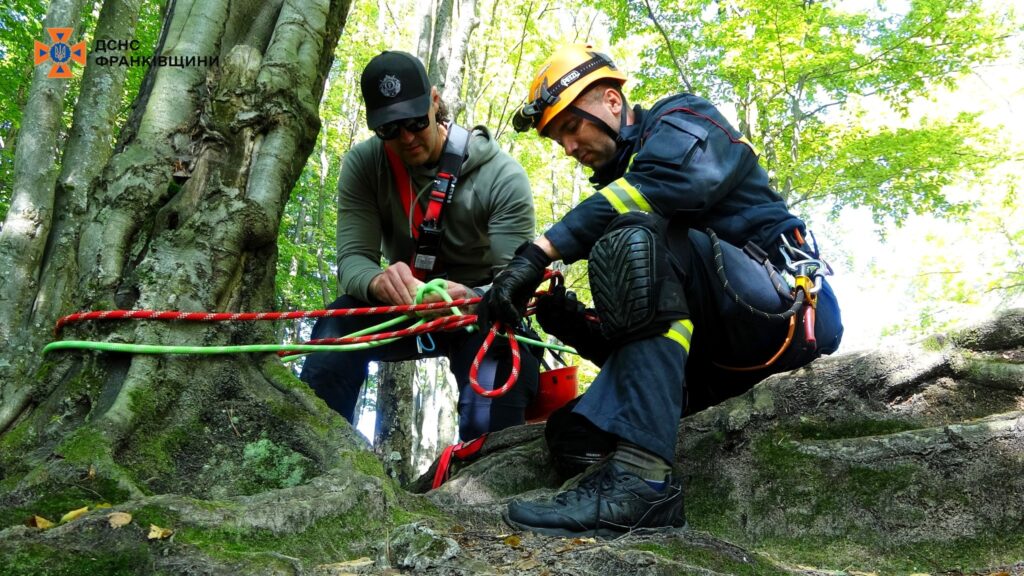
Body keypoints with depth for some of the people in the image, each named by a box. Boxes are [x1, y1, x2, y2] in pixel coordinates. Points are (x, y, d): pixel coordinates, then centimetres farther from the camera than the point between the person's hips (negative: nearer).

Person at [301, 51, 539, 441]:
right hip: (406, 306, 3)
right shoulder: (363, 164, -11)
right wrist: (378, 281, -44)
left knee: (487, 421, -31)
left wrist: (473, 301, -46)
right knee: (336, 330, -28)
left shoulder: (502, 176, -19)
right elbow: (353, 258, -18)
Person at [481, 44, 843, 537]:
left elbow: (674, 180, -29)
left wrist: (540, 250, -32)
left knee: (636, 241, -34)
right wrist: (571, 322, -9)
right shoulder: (615, 188, 20)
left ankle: (641, 478, -39)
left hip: (790, 302, -8)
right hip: (721, 344, 8)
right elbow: (629, 333, 13)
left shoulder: (682, 120, 0)